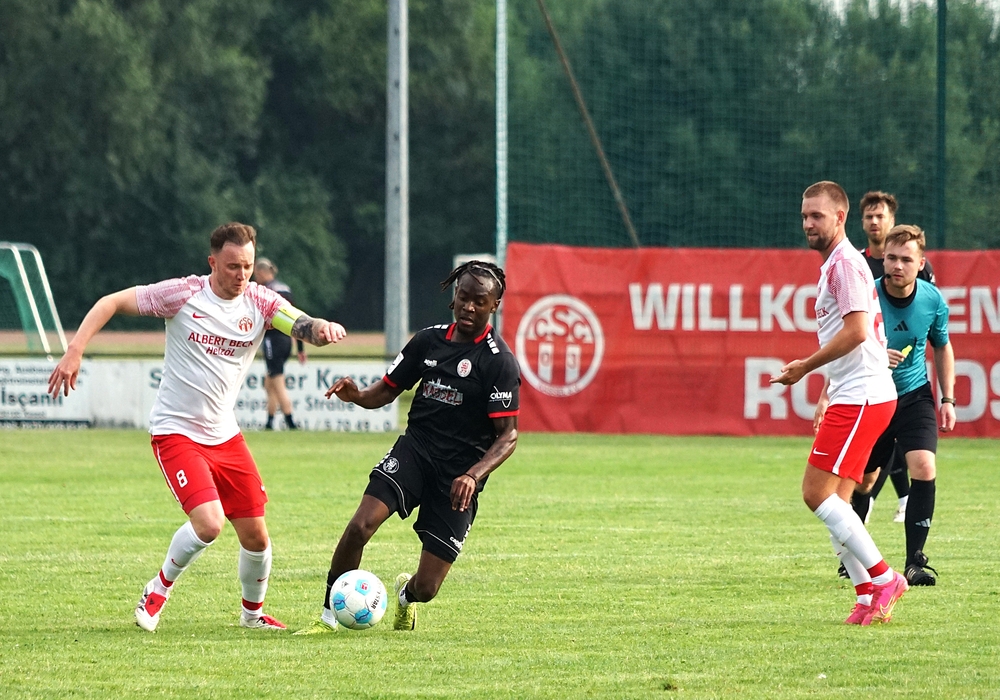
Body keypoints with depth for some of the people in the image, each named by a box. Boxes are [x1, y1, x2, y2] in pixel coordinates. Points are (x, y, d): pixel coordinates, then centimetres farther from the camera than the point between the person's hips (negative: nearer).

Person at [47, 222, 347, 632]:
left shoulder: (260, 302, -3)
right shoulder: (183, 294, -12)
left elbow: (303, 326, -17)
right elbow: (111, 303, -6)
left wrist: (322, 328, -42)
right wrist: (74, 352, -16)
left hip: (225, 436, 5)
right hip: (176, 431, -5)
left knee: (255, 536, 5)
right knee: (209, 524, -22)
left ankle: (253, 612, 32)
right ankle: (157, 591, 3)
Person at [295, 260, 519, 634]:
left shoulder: (499, 361, -11)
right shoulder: (428, 340, 5)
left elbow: (508, 436, -13)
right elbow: (387, 390, 15)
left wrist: (472, 475, -28)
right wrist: (357, 395, -8)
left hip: (459, 475, -3)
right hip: (414, 449, 3)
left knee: (426, 588, -3)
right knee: (360, 525, -25)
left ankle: (406, 594, 37)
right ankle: (329, 616, -7)